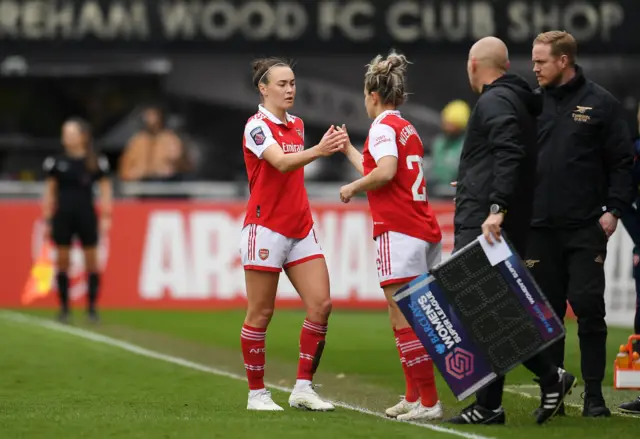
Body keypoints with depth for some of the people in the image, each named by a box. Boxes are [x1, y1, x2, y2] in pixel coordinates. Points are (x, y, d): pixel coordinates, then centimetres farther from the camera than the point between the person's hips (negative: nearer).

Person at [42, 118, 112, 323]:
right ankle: (64, 308, 10)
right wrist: (47, 220, 6)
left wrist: (105, 218, 0)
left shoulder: (96, 162, 0)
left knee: (92, 262, 1)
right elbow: (49, 192, 9)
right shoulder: (56, 162, 4)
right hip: (62, 217, 1)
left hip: (86, 217, -1)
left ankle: (92, 307, 9)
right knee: (62, 262, 3)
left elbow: (105, 190, 5)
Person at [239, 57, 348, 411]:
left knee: (321, 305, -4)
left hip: (300, 228, 7)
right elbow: (281, 162, -29)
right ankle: (256, 393, 7)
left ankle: (303, 389, 2)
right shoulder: (257, 126, -11)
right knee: (261, 314, -2)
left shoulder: (296, 125, 13)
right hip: (266, 229, -7)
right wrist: (317, 151, -44)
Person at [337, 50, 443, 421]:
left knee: (404, 320, -8)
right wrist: (348, 149, 41)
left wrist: (352, 188, -8)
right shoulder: (407, 128, 20)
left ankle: (429, 401, -11)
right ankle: (414, 396, 17)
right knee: (403, 319, 14)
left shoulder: (383, 126, -6)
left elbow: (385, 171, -23)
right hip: (426, 232, 9)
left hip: (399, 231, -9)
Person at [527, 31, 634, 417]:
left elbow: (622, 163, 0)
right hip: (540, 227, 3)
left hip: (586, 228, -3)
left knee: (589, 309, -5)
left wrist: (613, 209, -9)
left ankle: (594, 394, 2)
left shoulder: (601, 104, 0)